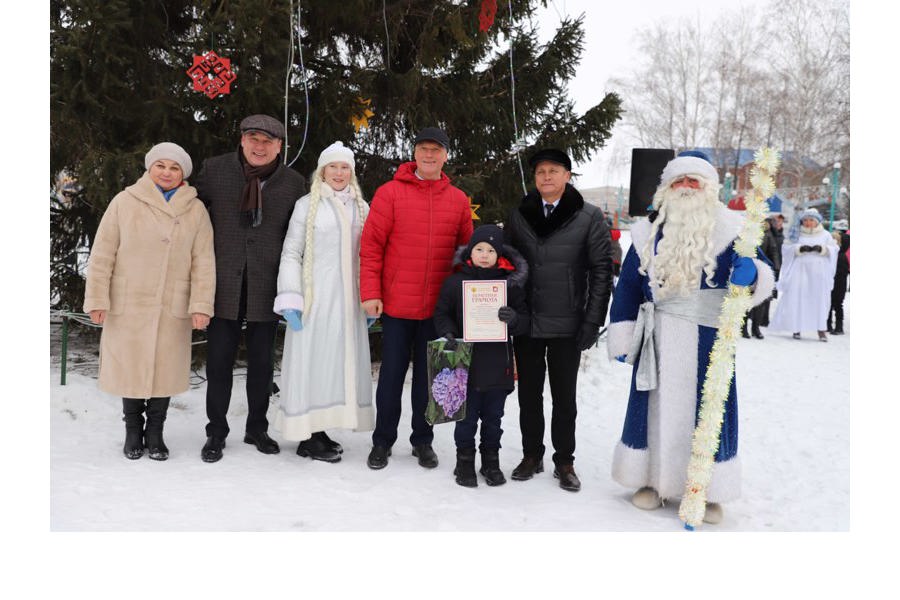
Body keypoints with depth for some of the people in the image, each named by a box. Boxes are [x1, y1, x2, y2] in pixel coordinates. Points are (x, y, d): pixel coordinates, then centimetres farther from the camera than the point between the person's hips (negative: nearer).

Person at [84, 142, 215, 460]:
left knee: (165, 367, 6)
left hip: (172, 307, 1)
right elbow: (102, 255, -1)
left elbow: (203, 262, -1)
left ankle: (155, 432, 21)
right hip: (128, 304, 0)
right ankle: (133, 431, 24)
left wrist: (201, 305, -8)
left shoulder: (195, 210, 2)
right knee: (129, 365, 6)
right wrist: (97, 300, -5)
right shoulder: (125, 202, -1)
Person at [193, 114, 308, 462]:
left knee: (262, 362, 11)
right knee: (219, 361, 5)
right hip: (223, 286, 0)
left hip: (266, 288, 1)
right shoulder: (214, 170, 2)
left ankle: (257, 428, 28)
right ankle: (216, 433, 20)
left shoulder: (294, 183, 3)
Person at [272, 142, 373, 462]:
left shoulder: (361, 207, 13)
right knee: (312, 360, -3)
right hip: (315, 298, -4)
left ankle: (318, 431, 17)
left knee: (341, 361, 5)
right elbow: (291, 254, -2)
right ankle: (308, 438, 6)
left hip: (348, 300, 5)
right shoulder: (307, 205, 1)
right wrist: (290, 300, -11)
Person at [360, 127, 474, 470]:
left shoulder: (458, 200, 6)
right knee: (392, 374, 7)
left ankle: (422, 440, 26)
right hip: (396, 304, -2)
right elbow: (371, 246, -5)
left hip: (438, 307, 2)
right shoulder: (390, 193, -3)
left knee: (428, 376, 12)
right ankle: (383, 441, 21)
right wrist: (370, 293, -11)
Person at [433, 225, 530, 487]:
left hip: (498, 364, 1)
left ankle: (491, 461, 30)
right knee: (467, 416, 8)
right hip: (466, 363, -1)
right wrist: (449, 333, -13)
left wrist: (513, 319, -20)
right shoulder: (455, 282, -2)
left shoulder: (510, 283, 0)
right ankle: (465, 462, 25)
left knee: (493, 417, 14)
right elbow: (441, 314, 5)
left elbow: (525, 321, 2)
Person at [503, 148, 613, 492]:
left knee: (564, 397, 10)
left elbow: (601, 271, -5)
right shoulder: (518, 215, 6)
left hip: (568, 325, -2)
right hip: (526, 322, 3)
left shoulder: (589, 217, -3)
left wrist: (592, 322, -10)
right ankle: (531, 456, 27)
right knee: (529, 395, 12)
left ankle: (564, 461, 24)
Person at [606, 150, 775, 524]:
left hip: (710, 341, -1)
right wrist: (622, 337, 4)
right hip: (659, 341, 2)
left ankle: (709, 492, 21)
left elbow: (762, 274, -3)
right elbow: (627, 287, 7)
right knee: (656, 408, 10)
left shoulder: (729, 230, -1)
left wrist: (753, 273, -28)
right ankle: (650, 479, 27)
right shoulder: (648, 232, 5)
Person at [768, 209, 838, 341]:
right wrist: (800, 248, -16)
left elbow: (834, 248, 5)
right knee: (797, 299, -2)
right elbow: (786, 248, 0)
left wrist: (822, 249, -14)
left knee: (820, 300, -2)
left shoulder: (825, 235, 12)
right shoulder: (796, 234, 9)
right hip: (800, 272, -1)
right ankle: (797, 328, 5)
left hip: (819, 274, 1)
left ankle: (821, 330, 1)